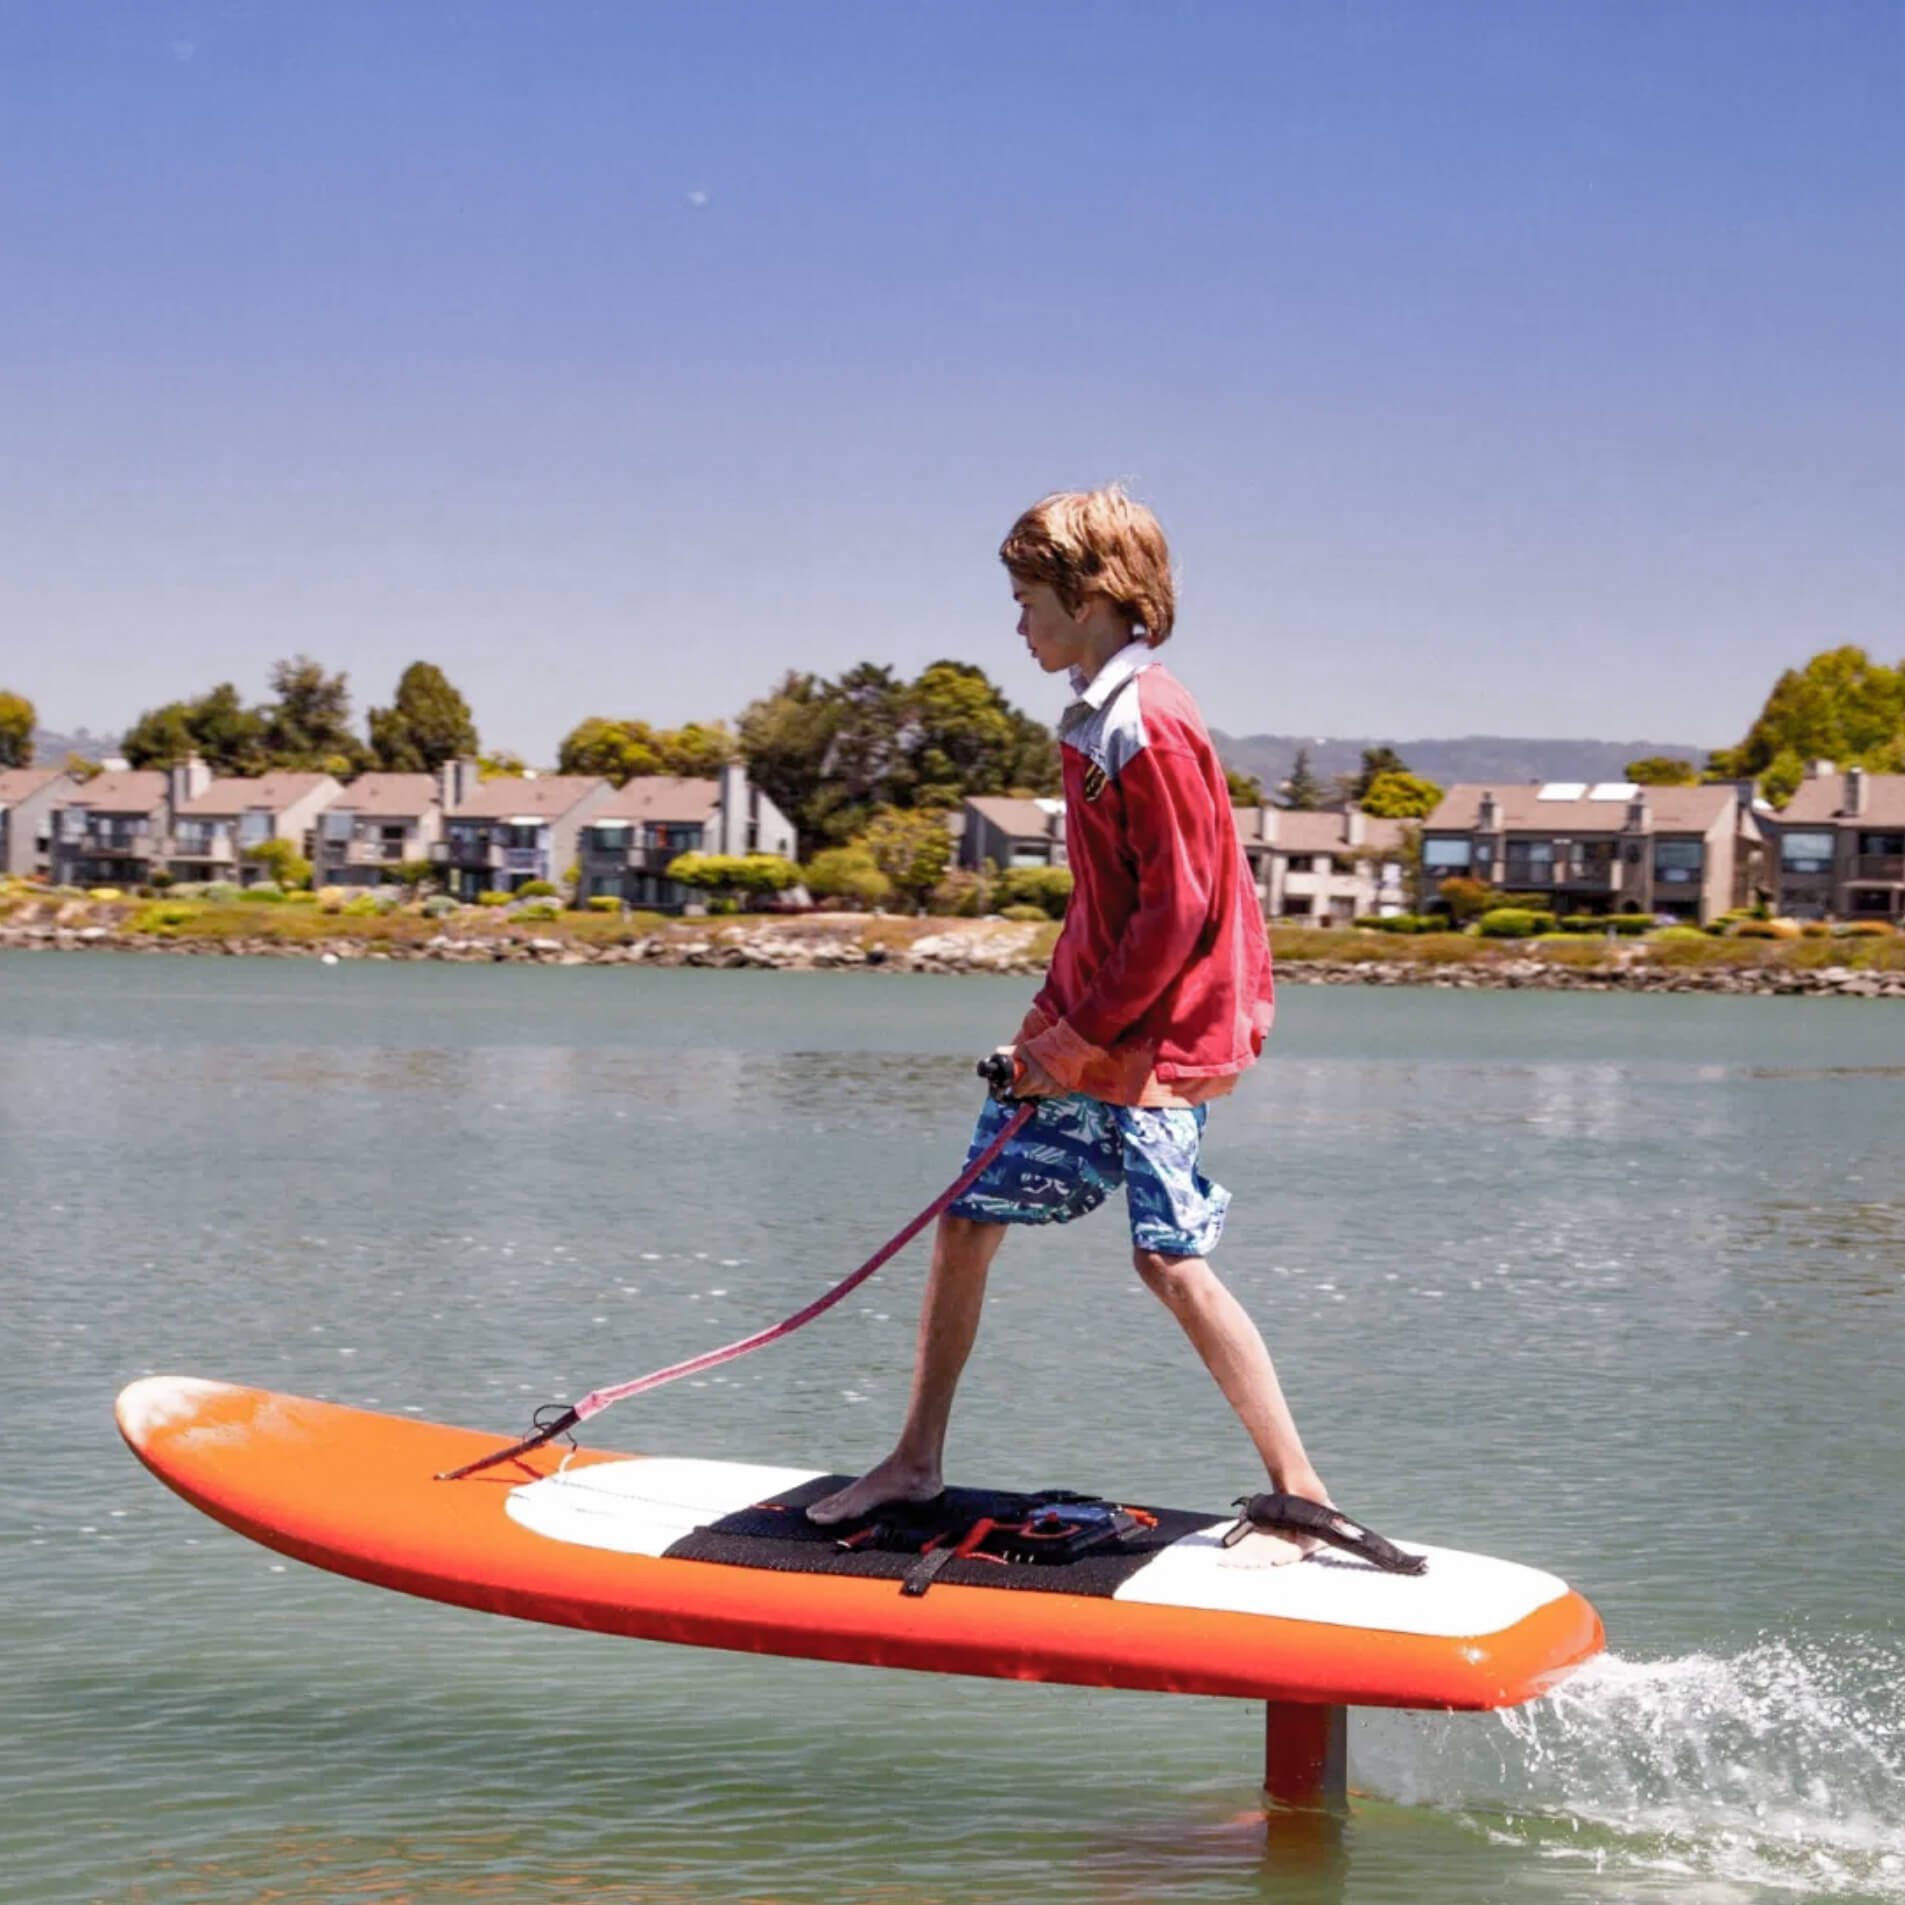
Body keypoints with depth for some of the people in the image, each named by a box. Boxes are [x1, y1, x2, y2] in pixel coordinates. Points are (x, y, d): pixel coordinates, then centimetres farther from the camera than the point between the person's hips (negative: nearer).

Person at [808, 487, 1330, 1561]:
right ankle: (918, 1463, 23)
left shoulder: (1149, 725, -18)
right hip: (1083, 1029, 10)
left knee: (1174, 1262, -12)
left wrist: (1080, 1039, -16)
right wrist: (1054, 1022, 12)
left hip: (1155, 1041, -10)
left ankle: (1302, 1494, -2)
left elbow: (1176, 910, -21)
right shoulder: (1093, 719, 12)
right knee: (970, 1219, 10)